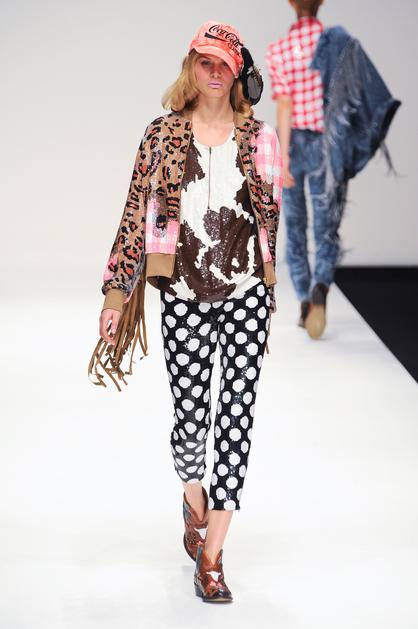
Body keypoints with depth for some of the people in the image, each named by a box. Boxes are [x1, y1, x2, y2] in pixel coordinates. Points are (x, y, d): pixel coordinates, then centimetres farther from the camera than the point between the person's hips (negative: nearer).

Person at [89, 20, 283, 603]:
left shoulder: (259, 137, 7)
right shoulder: (163, 135, 4)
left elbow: (272, 216, 14)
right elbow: (138, 213, 2)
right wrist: (116, 292, -2)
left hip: (246, 293, 1)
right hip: (183, 294, -1)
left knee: (237, 415, -6)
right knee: (191, 418, 0)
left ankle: (211, 556, 2)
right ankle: (195, 505, 35)